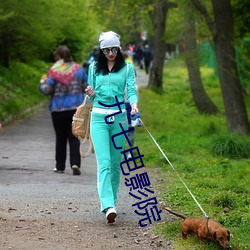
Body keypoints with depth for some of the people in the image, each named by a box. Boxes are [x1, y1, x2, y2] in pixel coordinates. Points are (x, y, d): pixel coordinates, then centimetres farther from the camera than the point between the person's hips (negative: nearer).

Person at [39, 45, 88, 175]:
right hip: (76, 108, 2)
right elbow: (87, 87, 6)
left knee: (60, 138, 10)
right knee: (74, 137, 4)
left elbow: (47, 90, -12)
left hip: (58, 109, -2)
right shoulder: (78, 69, 1)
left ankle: (60, 166, 16)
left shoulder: (54, 71, -9)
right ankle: (75, 163, -14)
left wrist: (42, 83, 9)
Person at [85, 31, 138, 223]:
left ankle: (112, 200, 21)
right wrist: (91, 94, -7)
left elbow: (131, 90, -4)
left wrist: (134, 104, -25)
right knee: (104, 162, -13)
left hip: (119, 117, 0)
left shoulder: (127, 68, 6)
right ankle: (108, 206, -23)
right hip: (99, 117, 0)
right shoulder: (94, 68, 10)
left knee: (116, 162, 6)